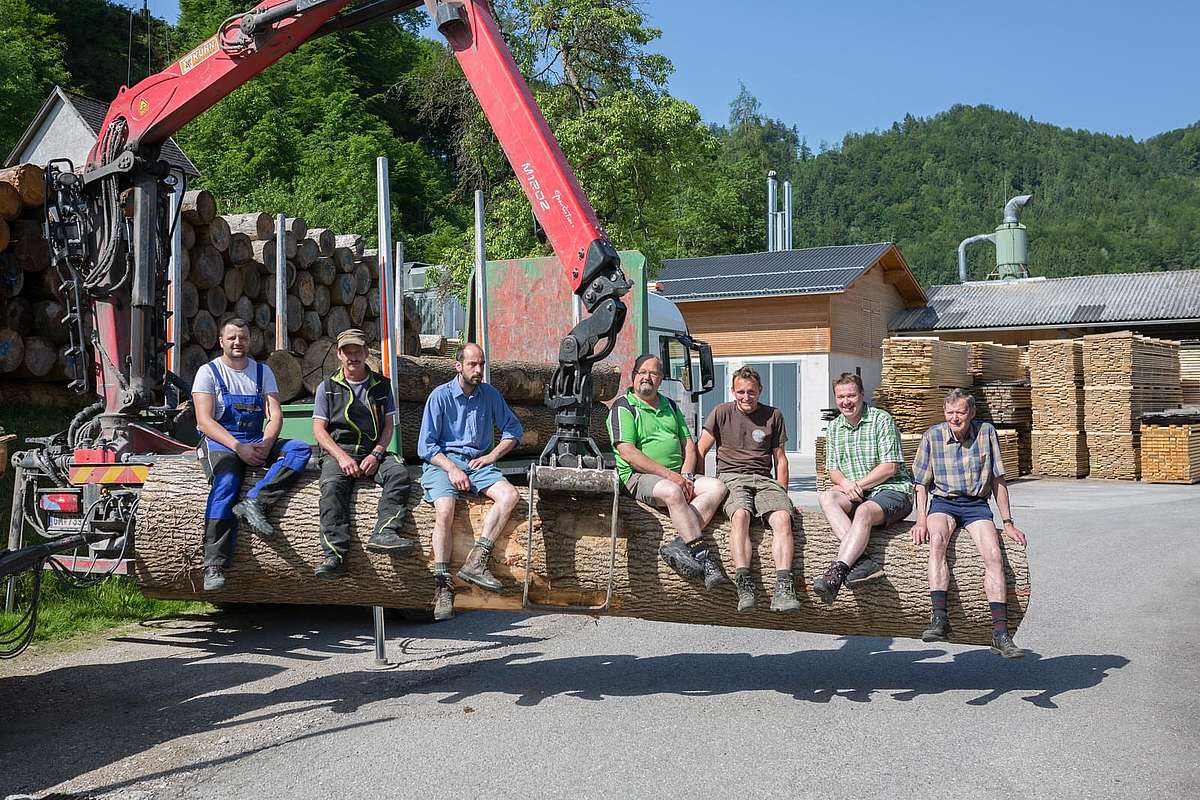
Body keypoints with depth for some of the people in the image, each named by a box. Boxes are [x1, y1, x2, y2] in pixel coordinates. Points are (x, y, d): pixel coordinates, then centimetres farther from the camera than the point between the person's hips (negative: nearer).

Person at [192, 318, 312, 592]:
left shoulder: (263, 372, 14)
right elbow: (205, 420, -9)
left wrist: (266, 442, -18)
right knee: (226, 482, -35)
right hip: (219, 442, -4)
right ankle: (214, 567, -40)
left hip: (257, 443, 4)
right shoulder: (209, 372, 2)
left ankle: (254, 502, -38)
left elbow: (275, 415, 3)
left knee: (301, 450, -21)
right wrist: (238, 447, -23)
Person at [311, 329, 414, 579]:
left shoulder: (382, 385, 15)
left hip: (373, 452, 2)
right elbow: (319, 429, 4)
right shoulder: (328, 387, 12)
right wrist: (342, 457, -13)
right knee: (332, 485, -33)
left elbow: (389, 425, 10)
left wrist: (376, 454, -9)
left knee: (399, 472, -30)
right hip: (338, 450, -1)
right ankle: (334, 555, -41)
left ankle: (384, 533, -42)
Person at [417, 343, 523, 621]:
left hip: (477, 462, 4)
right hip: (442, 462, -4)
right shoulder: (440, 396, 0)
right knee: (444, 511, -32)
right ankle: (443, 588, -26)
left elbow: (514, 429, 19)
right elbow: (426, 446, -2)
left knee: (510, 495, -26)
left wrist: (492, 455, 4)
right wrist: (452, 469, -15)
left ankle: (475, 562, -28)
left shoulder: (489, 394, 11)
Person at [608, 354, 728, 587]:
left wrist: (686, 476, -3)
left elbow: (689, 445, 19)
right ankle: (704, 555, -32)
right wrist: (669, 475, -16)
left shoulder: (670, 406, 22)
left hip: (676, 476, 7)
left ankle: (679, 544, -31)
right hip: (638, 476, -6)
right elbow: (627, 453, -11)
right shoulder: (623, 406, 1)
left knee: (717, 487, -17)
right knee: (672, 492, -36)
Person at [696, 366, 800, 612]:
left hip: (764, 479, 2)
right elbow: (700, 451, 11)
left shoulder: (773, 416, 17)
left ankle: (783, 589, -39)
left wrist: (782, 494, 12)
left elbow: (780, 459, 21)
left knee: (783, 517, -30)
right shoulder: (721, 413, 12)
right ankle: (744, 585, -42)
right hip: (731, 478, -2)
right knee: (740, 515, -36)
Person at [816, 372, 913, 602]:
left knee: (864, 511, -36)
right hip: (855, 493, 5)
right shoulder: (834, 428, 15)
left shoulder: (881, 420, -3)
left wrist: (858, 485, -13)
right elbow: (833, 470, 13)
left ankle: (836, 572, -51)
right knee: (826, 497, -25)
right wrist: (845, 484, -11)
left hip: (892, 490, -5)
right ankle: (861, 560, -42)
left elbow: (889, 467, -9)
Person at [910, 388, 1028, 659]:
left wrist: (1008, 523, 5)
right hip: (943, 502, -1)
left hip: (976, 504, 1)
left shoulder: (986, 432, 0)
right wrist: (921, 519, -7)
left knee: (994, 555, -24)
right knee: (937, 540, -34)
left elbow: (998, 481, 7)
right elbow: (922, 483, 6)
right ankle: (940, 618, -40)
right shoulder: (933, 435, 0)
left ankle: (1000, 632, -24)